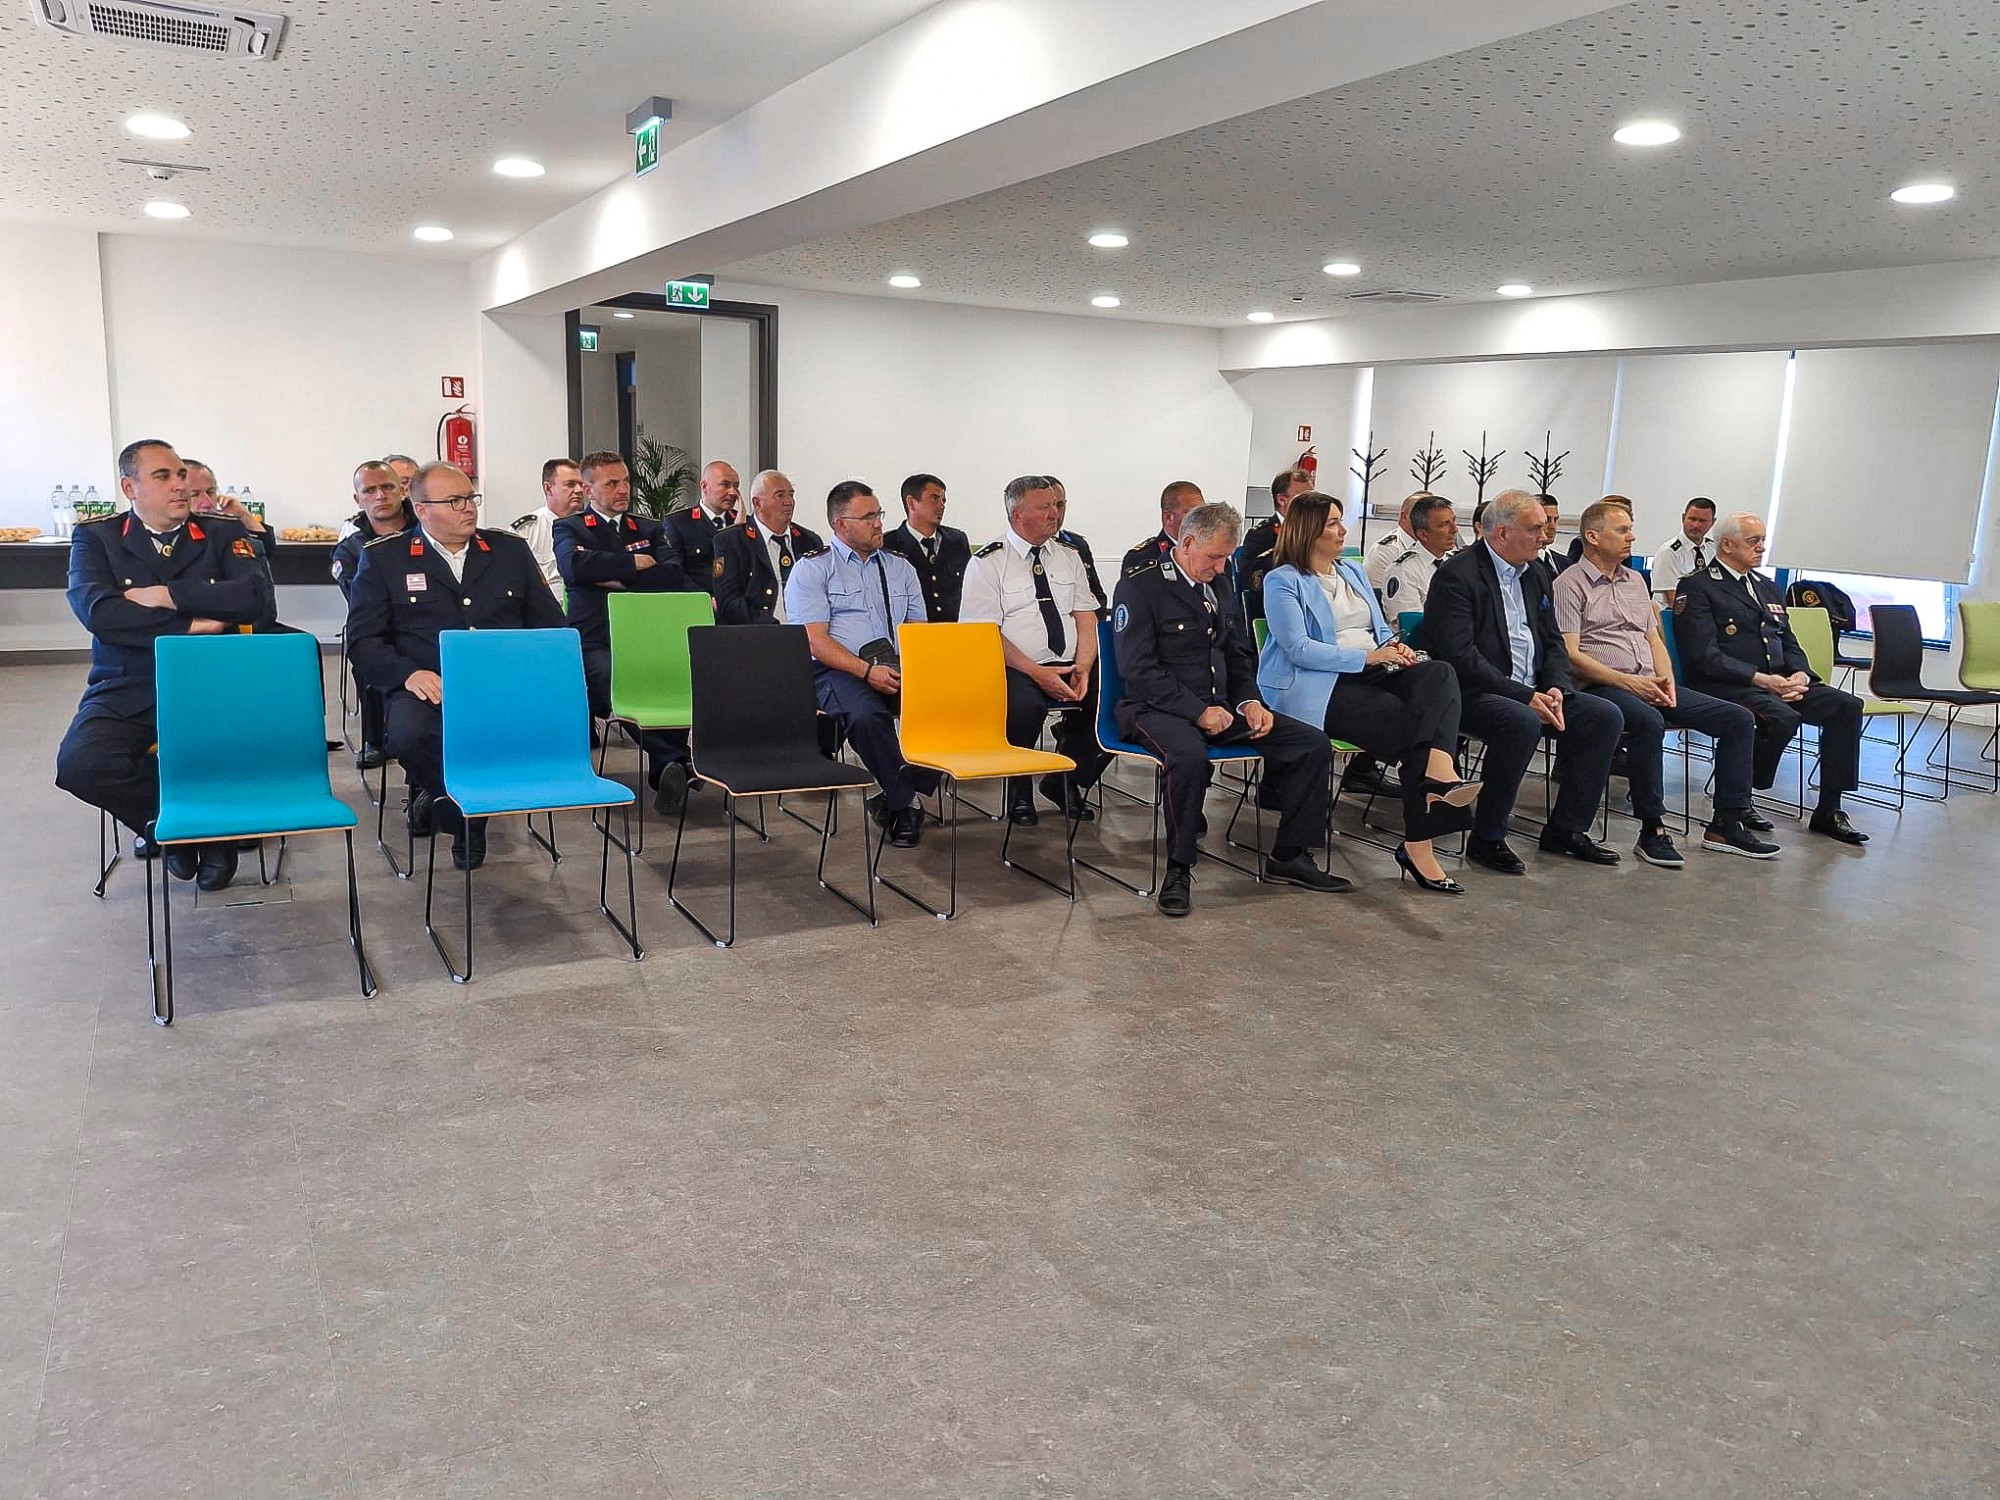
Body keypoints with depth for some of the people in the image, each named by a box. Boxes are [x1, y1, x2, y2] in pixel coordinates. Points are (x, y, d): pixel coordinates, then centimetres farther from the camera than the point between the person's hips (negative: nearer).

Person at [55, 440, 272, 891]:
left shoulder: (224, 534, 9)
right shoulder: (95, 538, 8)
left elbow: (257, 597, -10)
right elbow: (97, 611, -10)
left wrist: (166, 596, -12)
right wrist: (190, 626, -13)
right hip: (125, 691, 0)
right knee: (79, 764, -29)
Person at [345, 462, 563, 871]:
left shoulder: (511, 550, 18)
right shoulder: (383, 558, 11)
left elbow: (550, 625, 17)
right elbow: (363, 640, 5)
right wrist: (408, 674, -14)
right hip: (427, 689, -2)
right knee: (409, 735, -37)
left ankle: (441, 800, -2)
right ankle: (464, 811, -3)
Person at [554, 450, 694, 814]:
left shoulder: (650, 529, 26)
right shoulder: (570, 528, 15)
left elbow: (674, 575, 7)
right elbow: (575, 566, -9)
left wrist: (618, 579, -1)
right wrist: (634, 562, -1)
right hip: (595, 642, -3)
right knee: (613, 677, -38)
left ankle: (666, 772, -31)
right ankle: (673, 764, -39)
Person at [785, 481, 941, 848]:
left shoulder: (900, 568, 22)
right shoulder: (812, 569, 6)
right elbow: (815, 640, -5)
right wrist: (867, 671, -19)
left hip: (900, 670, 4)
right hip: (839, 670, -4)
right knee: (866, 715, -38)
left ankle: (898, 800, -13)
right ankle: (906, 802, -18)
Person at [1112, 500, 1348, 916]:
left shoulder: (1221, 584, 15)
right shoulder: (1140, 585, -8)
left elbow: (1239, 655, 22)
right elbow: (1138, 668, -15)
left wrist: (1250, 701, 1)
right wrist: (1197, 711, -21)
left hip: (1220, 707, 7)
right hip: (1158, 710, -7)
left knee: (1314, 744, -6)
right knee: (1190, 756, -41)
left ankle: (1287, 857, 6)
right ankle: (1179, 870, -22)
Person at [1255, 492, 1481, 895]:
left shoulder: (1354, 572, 24)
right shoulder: (1282, 582, 0)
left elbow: (1380, 628, 24)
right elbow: (1298, 648, -11)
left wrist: (1393, 645, -2)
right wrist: (1367, 657, -16)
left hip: (1370, 672, 7)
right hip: (1318, 686, -6)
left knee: (1438, 674, -25)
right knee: (1408, 722, -29)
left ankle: (1439, 774, -37)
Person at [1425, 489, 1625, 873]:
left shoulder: (1533, 574, 15)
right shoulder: (1457, 576, -11)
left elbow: (1552, 641, 16)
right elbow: (1460, 656, -20)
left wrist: (1556, 689, -5)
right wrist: (1524, 696, -22)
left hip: (1533, 692, 8)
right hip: (1475, 694, -8)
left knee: (1606, 717, -6)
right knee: (1522, 722, -35)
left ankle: (1566, 829, 3)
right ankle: (1486, 838, -20)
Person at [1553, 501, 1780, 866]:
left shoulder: (1635, 581, 23)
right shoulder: (1570, 584, -2)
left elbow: (1654, 639, 23)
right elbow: (1570, 655, -11)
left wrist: (1666, 680, 2)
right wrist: (1628, 683, -17)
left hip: (1650, 684, 8)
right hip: (1603, 687, -8)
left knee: (1738, 719, -3)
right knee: (1649, 721, -39)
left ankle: (1725, 825, -2)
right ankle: (1651, 830, -28)